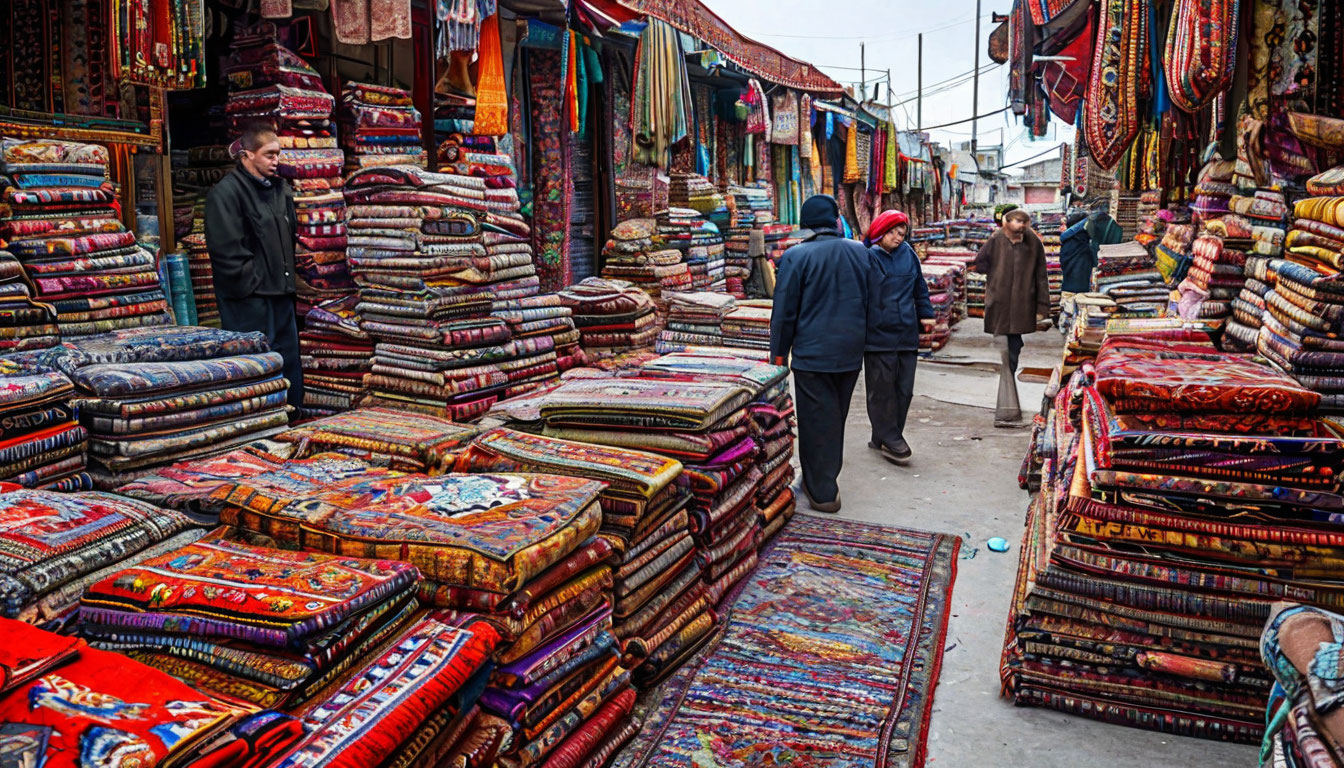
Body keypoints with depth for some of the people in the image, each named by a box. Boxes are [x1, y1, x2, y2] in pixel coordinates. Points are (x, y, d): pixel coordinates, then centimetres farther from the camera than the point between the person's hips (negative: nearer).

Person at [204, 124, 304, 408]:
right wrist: (250, 283, -16)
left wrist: (288, 276, 16)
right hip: (249, 299, -8)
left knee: (290, 360, 13)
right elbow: (226, 249, -17)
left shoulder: (279, 188, 15)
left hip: (280, 292, 8)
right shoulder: (226, 192, -10)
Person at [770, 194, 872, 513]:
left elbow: (784, 311, -10)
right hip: (851, 353, 5)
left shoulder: (796, 256, -12)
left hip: (812, 353, -5)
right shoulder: (861, 253, 2)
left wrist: (778, 354, -1)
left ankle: (822, 492, 8)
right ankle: (825, 479, 32)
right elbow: (870, 304, 10)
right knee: (836, 417, 18)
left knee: (817, 419, 3)